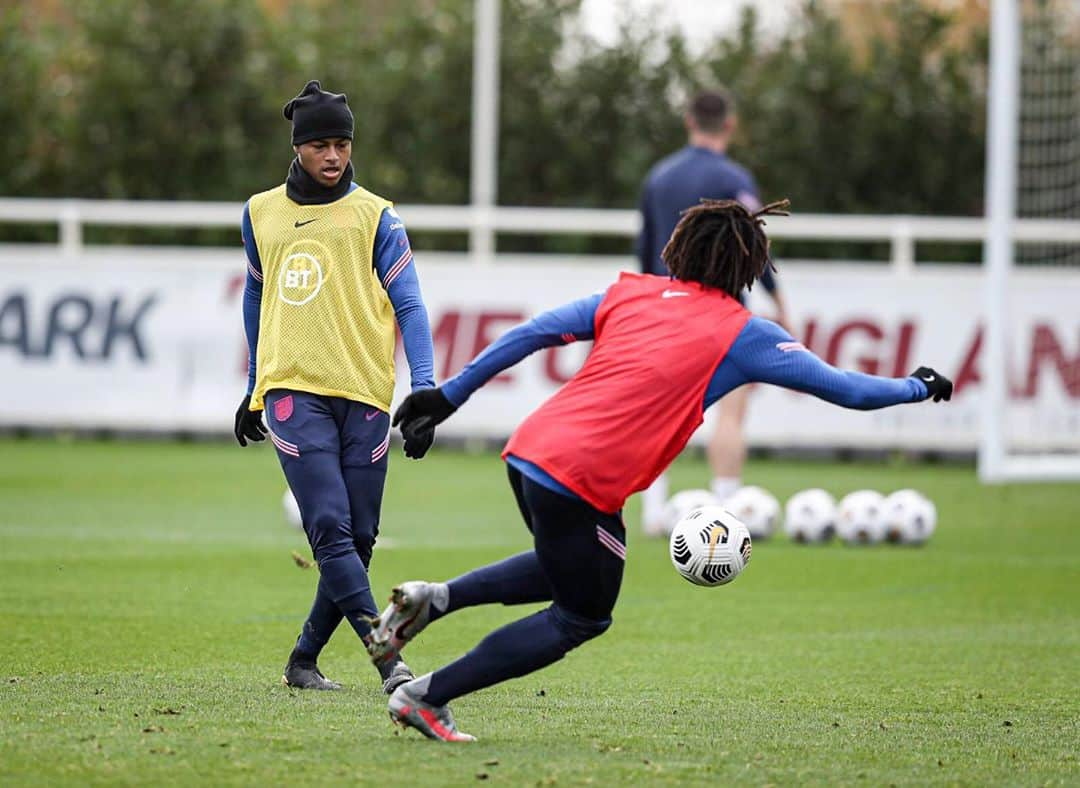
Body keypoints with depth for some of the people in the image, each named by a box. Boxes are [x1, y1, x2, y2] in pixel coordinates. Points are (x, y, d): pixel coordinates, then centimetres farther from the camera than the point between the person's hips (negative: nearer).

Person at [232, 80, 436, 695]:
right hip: (292, 390, 0)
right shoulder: (261, 213, 13)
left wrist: (425, 388, -13)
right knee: (330, 529, -16)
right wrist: (254, 389, 31)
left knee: (358, 539, 2)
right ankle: (388, 659, -23)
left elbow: (409, 305, 0)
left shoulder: (375, 217, 5)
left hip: (363, 393, 0)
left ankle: (305, 659, 19)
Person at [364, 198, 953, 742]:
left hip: (529, 450, 7)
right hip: (581, 483, -7)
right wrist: (918, 386, 25)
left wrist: (450, 393, 17)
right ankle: (424, 697, 6)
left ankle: (432, 599, 14)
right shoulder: (743, 334, 3)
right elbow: (845, 389, 8)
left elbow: (533, 333, 13)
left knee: (569, 571, 31)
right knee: (581, 620, 12)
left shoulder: (630, 293, 16)